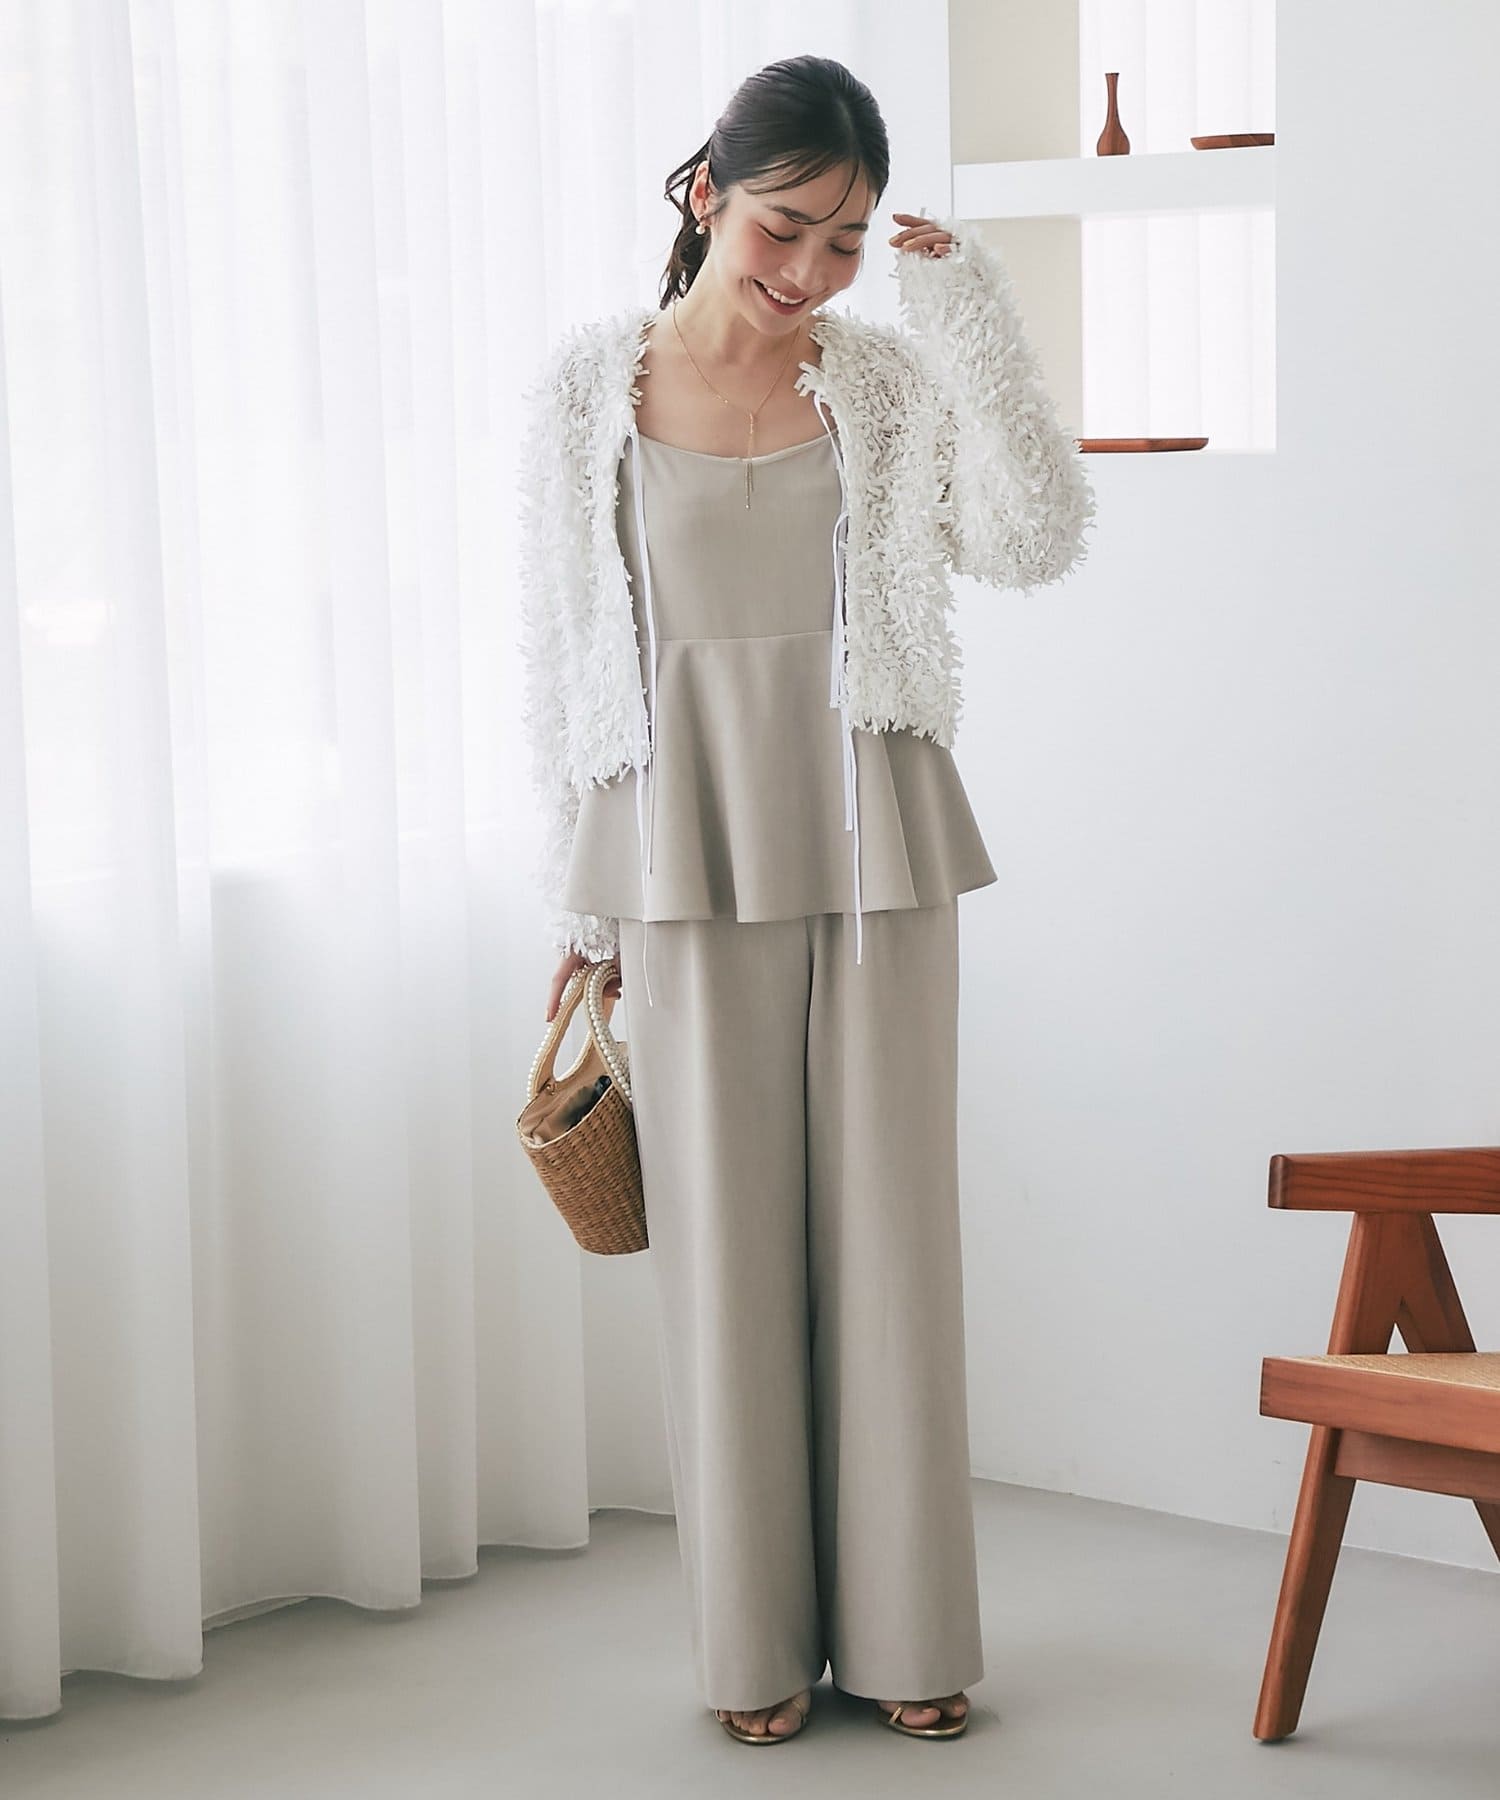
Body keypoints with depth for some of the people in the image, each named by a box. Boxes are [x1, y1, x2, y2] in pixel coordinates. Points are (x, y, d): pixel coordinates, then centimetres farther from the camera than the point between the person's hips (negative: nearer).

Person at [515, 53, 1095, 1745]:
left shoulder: (889, 382, 2)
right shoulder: (589, 392, 0)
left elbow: (1034, 542, -13)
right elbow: (561, 658, 4)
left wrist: (968, 309, -13)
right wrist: (579, 902, 4)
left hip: (872, 850, 1)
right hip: (690, 858, -1)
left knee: (887, 1223, 6)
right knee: (724, 1235, 5)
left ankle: (902, 1624, 17)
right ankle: (758, 1637, 17)